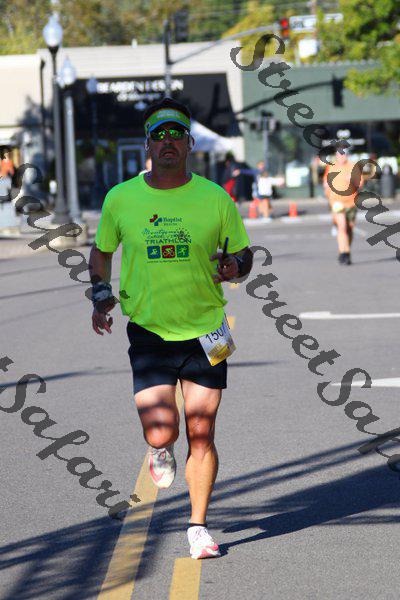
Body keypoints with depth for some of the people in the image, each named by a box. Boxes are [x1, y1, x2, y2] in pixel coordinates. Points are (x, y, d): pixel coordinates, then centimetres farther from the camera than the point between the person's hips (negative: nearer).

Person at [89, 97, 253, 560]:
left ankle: (198, 526, 18)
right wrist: (101, 294, -2)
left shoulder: (215, 199, -3)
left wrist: (235, 267, -15)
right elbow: (101, 251, 14)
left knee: (201, 435, 1)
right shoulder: (121, 199, -1)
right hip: (148, 331, 0)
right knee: (161, 434, -12)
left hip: (205, 331, 0)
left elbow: (242, 255, 8)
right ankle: (161, 452, 27)